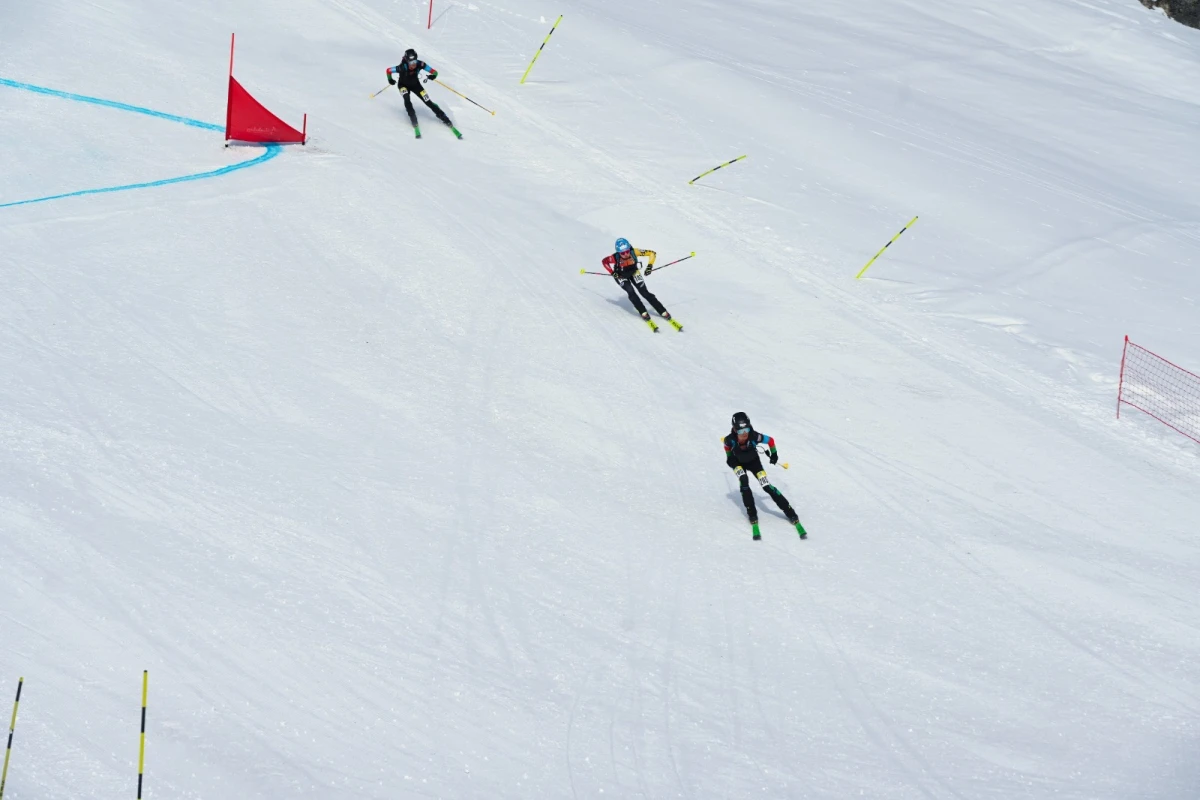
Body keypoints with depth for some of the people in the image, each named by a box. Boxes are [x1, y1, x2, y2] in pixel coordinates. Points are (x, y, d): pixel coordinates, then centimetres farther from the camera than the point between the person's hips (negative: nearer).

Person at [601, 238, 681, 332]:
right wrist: (612, 272, -22)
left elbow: (652, 253, -24)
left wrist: (650, 266, -34)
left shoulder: (634, 252, -34)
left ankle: (664, 313, -7)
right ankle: (644, 314, -15)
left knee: (644, 292, -9)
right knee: (631, 292, -24)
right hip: (621, 276, -1)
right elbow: (604, 261, -14)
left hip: (633, 273, 1)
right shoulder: (615, 257, -36)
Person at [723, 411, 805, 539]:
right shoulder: (730, 439, -35)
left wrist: (774, 453, -2)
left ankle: (790, 513, -2)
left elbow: (770, 440, -16)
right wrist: (729, 457, 4)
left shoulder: (754, 437, -37)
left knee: (766, 486, -9)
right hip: (738, 463, 0)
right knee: (744, 483, -26)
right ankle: (752, 515, -12)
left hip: (753, 461, 0)